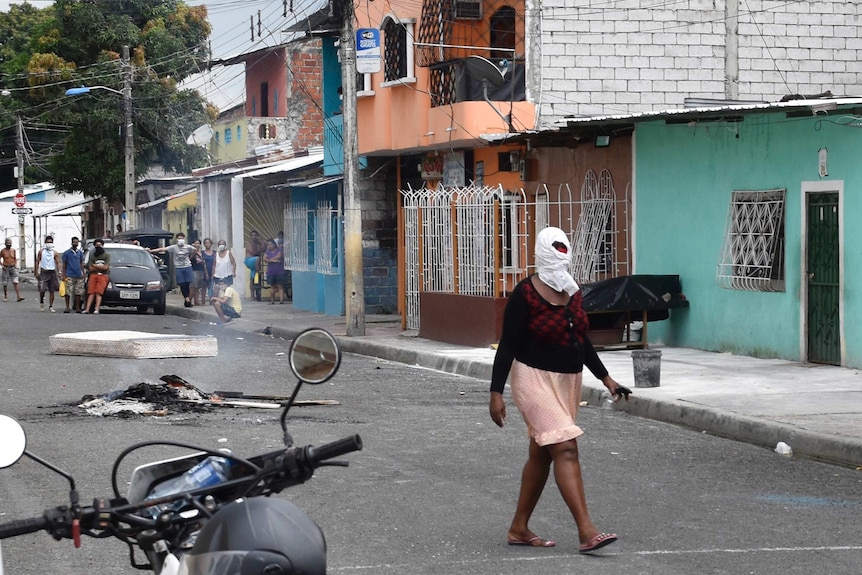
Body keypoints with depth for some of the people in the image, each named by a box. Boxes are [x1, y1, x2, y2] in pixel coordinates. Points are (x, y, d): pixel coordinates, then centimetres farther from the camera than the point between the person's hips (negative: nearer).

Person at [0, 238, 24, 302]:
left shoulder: (13, 250, 4)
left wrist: (16, 264, 1)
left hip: (13, 268, 2)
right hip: (6, 268, -2)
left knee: (15, 282, -9)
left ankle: (19, 297, -17)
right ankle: (5, 297, 20)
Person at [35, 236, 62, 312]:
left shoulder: (55, 253, 5)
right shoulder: (41, 251, 5)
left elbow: (58, 263, 1)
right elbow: (37, 262, 8)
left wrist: (59, 272, -12)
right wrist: (37, 272, 1)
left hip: (52, 272, 1)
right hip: (43, 272, -1)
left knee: (52, 291, 2)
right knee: (42, 289, -10)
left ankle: (50, 306, 11)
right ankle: (41, 302, 16)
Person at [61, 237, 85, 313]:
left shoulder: (80, 252, 12)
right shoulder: (67, 253, 2)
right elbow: (64, 264, 3)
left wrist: (83, 273, 9)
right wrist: (63, 275, -3)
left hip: (79, 275, 3)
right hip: (69, 275, -3)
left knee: (78, 292, 2)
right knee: (68, 292, -6)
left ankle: (77, 307, 7)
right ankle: (67, 307, -1)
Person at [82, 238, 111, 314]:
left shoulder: (107, 255, 9)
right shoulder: (92, 256, 18)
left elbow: (106, 267, -4)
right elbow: (90, 269, 8)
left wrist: (95, 266, 3)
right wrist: (100, 267, -1)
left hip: (103, 275, -3)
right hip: (94, 275, 3)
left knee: (98, 292, -18)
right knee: (91, 292, -11)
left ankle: (96, 309, -29)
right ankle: (87, 309, -21)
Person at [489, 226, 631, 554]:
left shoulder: (572, 292, 8)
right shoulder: (526, 294, -14)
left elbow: (582, 340, 18)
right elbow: (507, 345, -13)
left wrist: (606, 379, 15)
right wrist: (496, 393, -17)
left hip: (568, 380, 8)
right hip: (536, 379, -8)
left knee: (541, 454, 13)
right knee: (566, 449, -17)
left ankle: (519, 528, 23)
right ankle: (587, 533, -22)